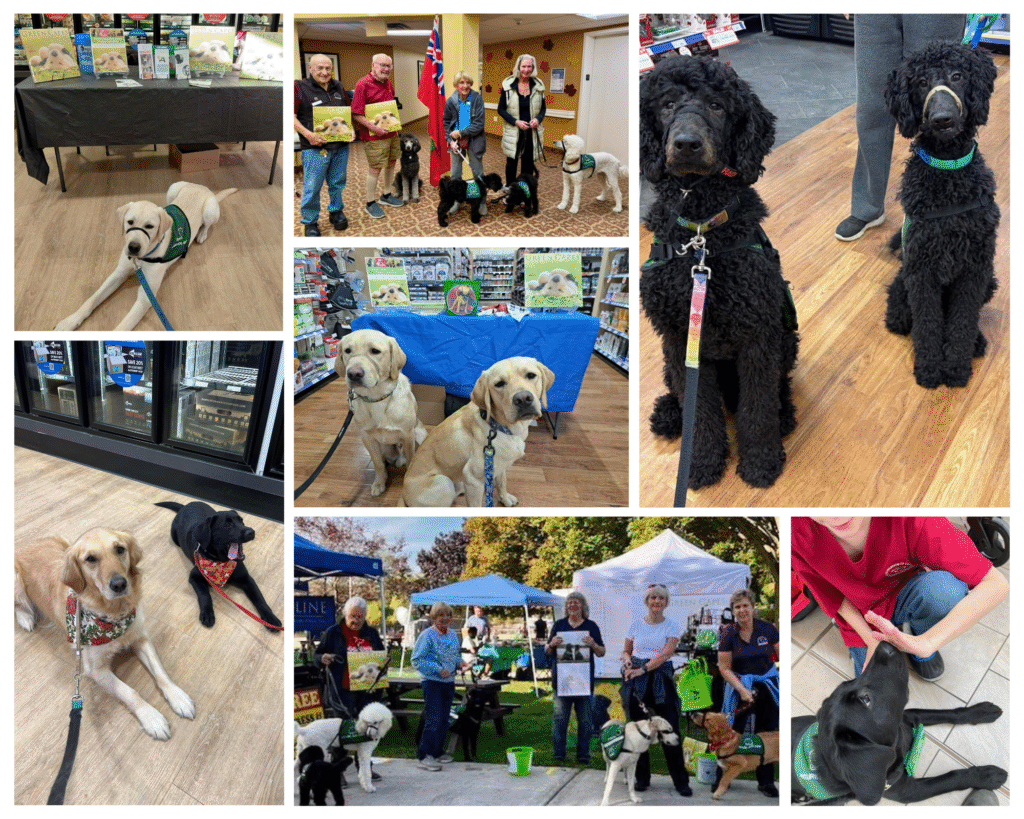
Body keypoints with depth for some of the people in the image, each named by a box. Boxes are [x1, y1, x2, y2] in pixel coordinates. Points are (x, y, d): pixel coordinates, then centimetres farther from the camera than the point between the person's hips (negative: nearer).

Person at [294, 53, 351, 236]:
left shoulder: (338, 87, 14)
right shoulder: (299, 87, -5)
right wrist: (307, 134, -21)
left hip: (341, 146, 5)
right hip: (315, 147, -5)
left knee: (337, 183, 15)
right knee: (312, 186, -1)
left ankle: (336, 211, 34)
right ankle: (310, 221, 11)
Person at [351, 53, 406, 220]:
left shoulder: (388, 83, 10)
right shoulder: (363, 85, -15)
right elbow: (356, 114, -19)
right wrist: (373, 127, -25)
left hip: (392, 132, 8)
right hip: (375, 136, -8)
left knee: (391, 163, 17)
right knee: (375, 168, -4)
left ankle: (386, 195, 34)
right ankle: (370, 203, 7)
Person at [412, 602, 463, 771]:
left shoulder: (453, 635, 10)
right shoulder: (427, 636, -11)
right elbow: (417, 660, -13)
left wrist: (459, 663, 1)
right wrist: (438, 669, -20)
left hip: (449, 682, 7)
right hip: (432, 683, -7)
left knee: (444, 719, 11)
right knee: (434, 719, -11)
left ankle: (437, 752, 23)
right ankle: (424, 756, -6)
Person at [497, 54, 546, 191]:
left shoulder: (538, 86, 1)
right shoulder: (508, 85, -6)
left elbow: (543, 108, 12)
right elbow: (501, 109, -3)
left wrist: (538, 119, -10)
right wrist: (516, 122, -16)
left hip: (532, 132, 2)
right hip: (513, 132, -2)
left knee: (528, 164, 9)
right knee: (511, 163, 6)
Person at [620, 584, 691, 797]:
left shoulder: (672, 626, 1)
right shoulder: (636, 624, 8)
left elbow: (666, 653, -11)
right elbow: (626, 650, 15)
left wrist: (643, 669, -18)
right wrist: (627, 661, -8)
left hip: (661, 678, -2)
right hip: (636, 679, 2)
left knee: (670, 729, -4)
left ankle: (681, 781, 5)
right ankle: (642, 777, 19)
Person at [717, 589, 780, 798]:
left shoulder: (767, 629, -6)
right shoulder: (728, 635, -8)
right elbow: (724, 668, -6)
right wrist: (742, 690, -15)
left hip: (767, 685, 1)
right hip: (740, 685, -1)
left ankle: (766, 781, 21)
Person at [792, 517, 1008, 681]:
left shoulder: (909, 519, -37)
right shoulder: (798, 530, -31)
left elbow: (997, 584, -35)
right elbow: (831, 595, -11)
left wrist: (926, 643, -42)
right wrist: (871, 640, -22)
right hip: (862, 618, 1)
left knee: (945, 589, -33)